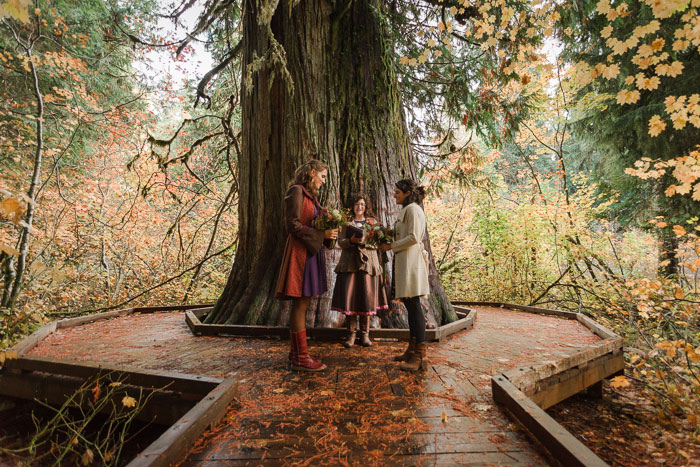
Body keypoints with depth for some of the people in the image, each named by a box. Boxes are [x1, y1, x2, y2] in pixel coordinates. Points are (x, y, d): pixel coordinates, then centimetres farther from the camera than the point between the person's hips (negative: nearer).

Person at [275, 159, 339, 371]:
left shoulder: (310, 195, 22)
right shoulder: (296, 191, -6)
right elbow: (292, 225, -14)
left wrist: (329, 230, 4)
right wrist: (321, 233, -15)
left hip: (311, 252, 10)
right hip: (300, 252, -10)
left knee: (301, 304, 11)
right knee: (300, 304, -5)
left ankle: (296, 353, 19)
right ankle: (301, 358, 3)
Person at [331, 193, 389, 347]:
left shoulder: (372, 222, 14)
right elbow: (340, 241, 5)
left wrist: (365, 241, -12)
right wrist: (351, 241, -14)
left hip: (367, 263, 0)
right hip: (349, 263, 0)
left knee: (367, 298, -2)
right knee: (349, 297, -6)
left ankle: (365, 334, 10)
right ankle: (351, 333, 5)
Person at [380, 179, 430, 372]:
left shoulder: (413, 209, -7)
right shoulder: (406, 210, 23)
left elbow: (413, 238, -17)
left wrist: (392, 246, -10)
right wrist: (389, 242, 12)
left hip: (411, 260, -10)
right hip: (404, 261, 10)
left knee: (413, 305, -11)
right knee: (410, 306, 11)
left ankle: (421, 354, -8)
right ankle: (413, 349, 18)